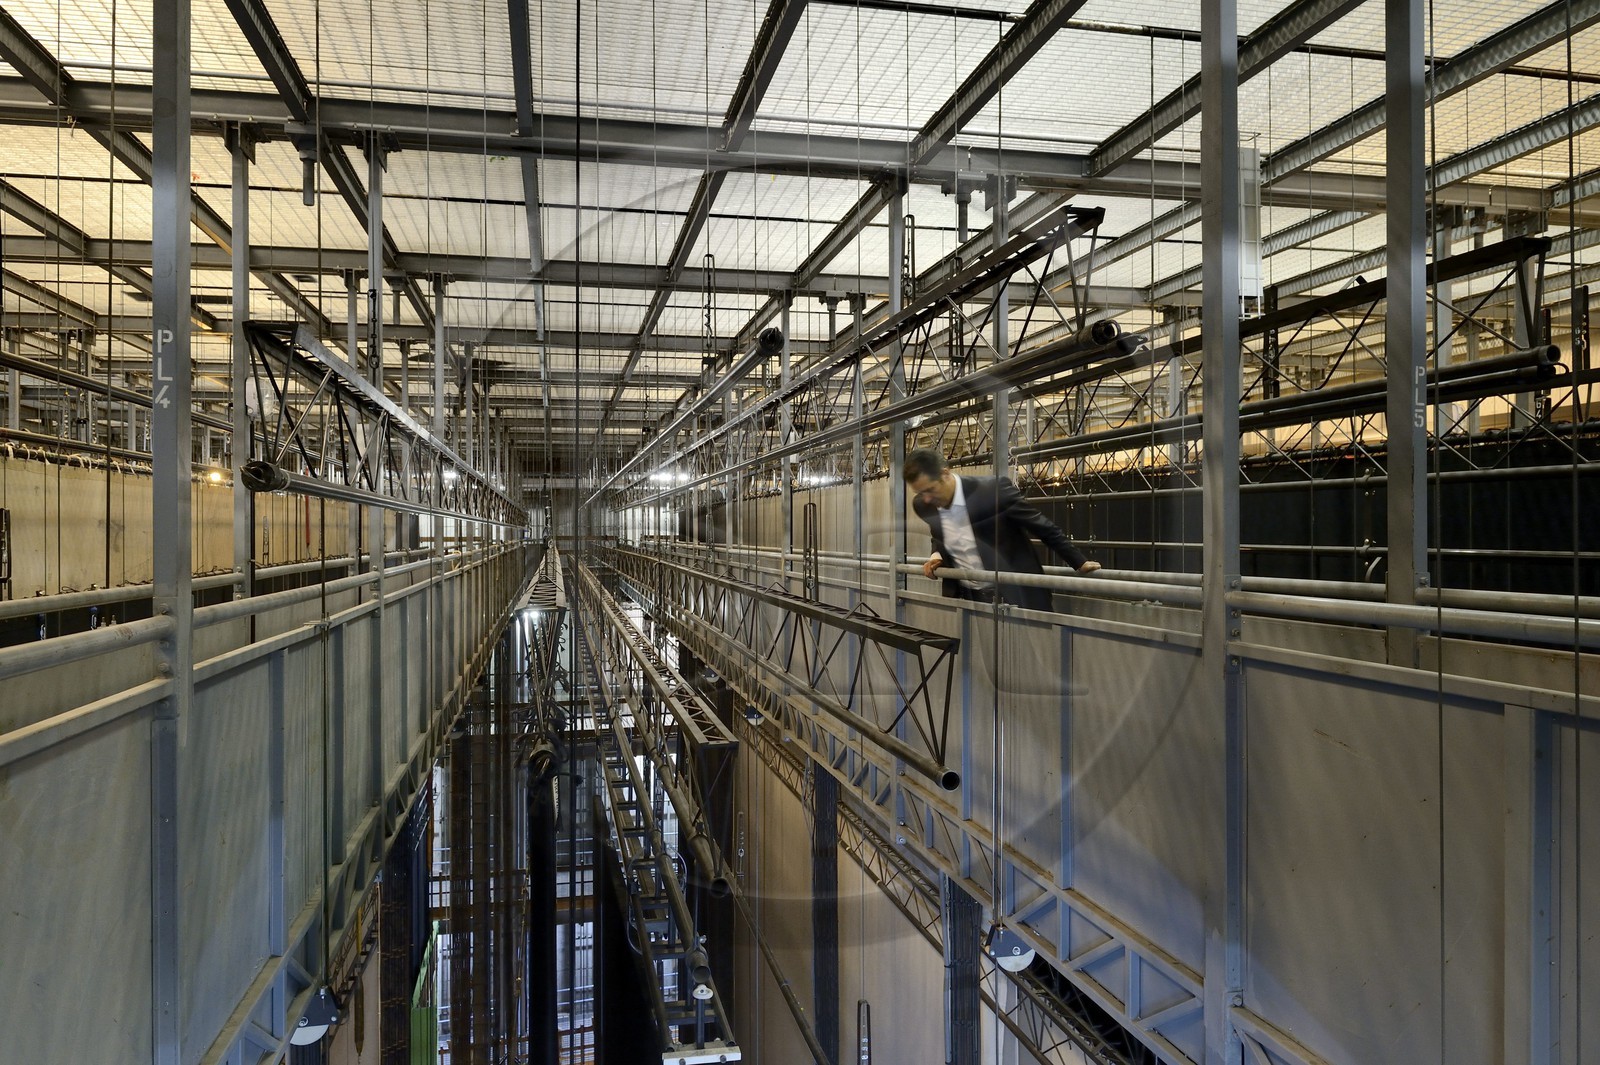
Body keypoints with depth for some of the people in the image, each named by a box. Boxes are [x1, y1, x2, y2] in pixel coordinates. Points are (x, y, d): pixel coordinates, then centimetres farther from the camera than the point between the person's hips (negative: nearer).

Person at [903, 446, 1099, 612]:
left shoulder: (994, 490, -19)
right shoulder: (924, 506, -3)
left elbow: (1043, 527, -9)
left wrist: (1080, 563, -4)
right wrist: (937, 555, -3)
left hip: (1012, 597, -4)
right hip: (963, 598, 5)